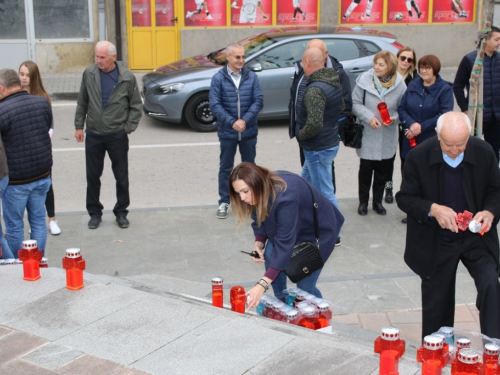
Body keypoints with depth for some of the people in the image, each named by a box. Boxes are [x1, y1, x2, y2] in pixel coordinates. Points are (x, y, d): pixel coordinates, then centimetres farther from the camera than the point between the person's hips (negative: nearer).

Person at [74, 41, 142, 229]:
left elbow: (136, 106, 1)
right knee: (93, 176, 9)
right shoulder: (89, 74, -2)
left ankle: (121, 212, 23)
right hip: (93, 135, 2)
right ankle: (95, 212, 23)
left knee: (121, 177, 8)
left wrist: (128, 127, -5)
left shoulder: (127, 77, -7)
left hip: (117, 135, -1)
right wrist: (79, 126, 5)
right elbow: (82, 102, 7)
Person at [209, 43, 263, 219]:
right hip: (227, 132, -1)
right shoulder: (218, 78, -7)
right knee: (226, 168, 10)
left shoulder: (251, 77, -3)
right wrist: (232, 122, -19)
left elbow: (258, 101, -5)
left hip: (249, 132, 1)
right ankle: (224, 202, 21)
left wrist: (245, 120, -17)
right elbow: (214, 104, -10)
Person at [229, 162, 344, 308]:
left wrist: (262, 285, -48)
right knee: (270, 256, -11)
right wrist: (259, 242, -25)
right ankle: (281, 301, 10)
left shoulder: (285, 198, -41)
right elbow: (260, 219, -3)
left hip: (319, 230, -7)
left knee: (305, 285, -8)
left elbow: (284, 244, -43)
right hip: (294, 226, 7)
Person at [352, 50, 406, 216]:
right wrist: (369, 117, -19)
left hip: (388, 136, 2)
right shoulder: (364, 80, -12)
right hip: (367, 135, -1)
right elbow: (355, 103, -6)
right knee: (366, 169, 8)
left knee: (383, 170, 11)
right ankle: (363, 201, 25)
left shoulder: (399, 84, -8)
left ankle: (377, 201, 29)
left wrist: (394, 118, -18)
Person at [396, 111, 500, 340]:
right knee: (436, 304, 11)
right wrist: (433, 209, -26)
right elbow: (404, 198, -8)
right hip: (436, 243, 0)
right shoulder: (419, 157, -14)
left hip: (476, 238, 1)